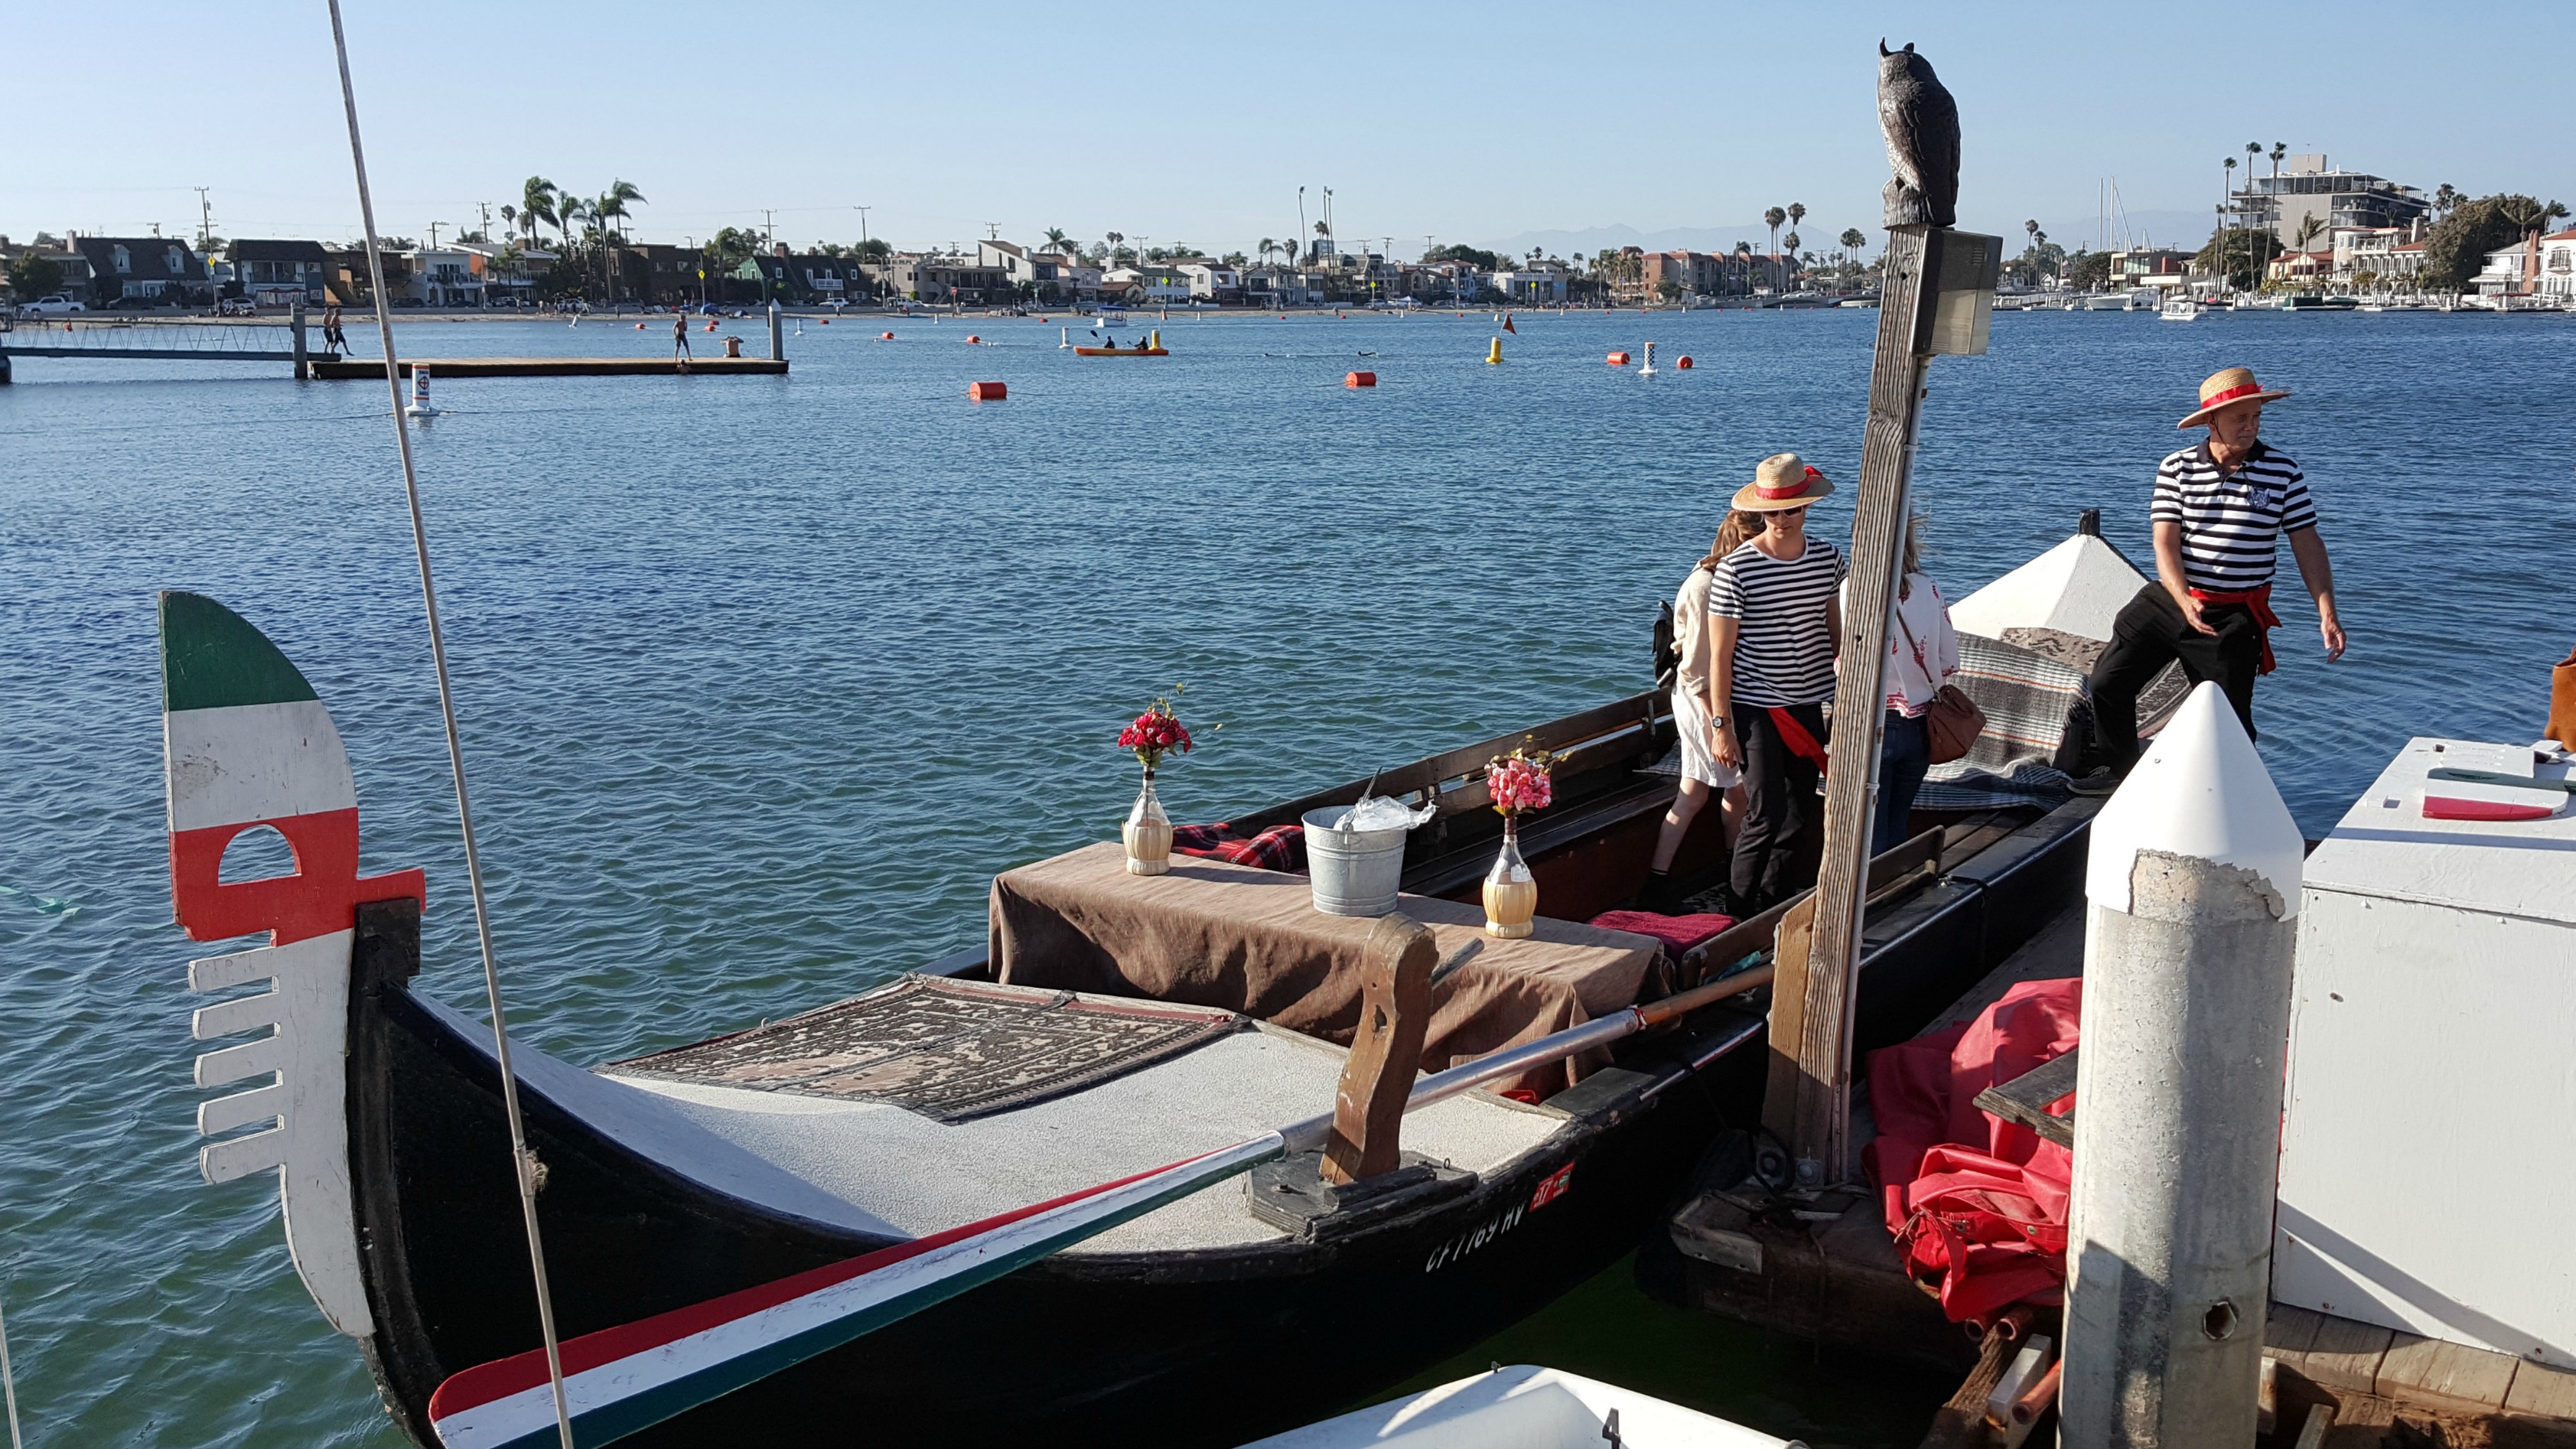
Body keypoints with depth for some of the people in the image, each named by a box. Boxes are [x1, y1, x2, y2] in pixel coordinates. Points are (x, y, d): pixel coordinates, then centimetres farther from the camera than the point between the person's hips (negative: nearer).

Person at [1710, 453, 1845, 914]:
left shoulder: (1829, 558, 2)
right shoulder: (1735, 570, -14)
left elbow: (1834, 631, 14)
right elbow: (1720, 655, -11)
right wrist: (1722, 725, -12)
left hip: (1809, 704, 6)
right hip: (1755, 707, -5)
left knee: (1799, 809, 13)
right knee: (1766, 814, -9)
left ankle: (1776, 901, 29)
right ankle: (1739, 910, 5)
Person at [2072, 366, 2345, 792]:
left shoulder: (2283, 470, -4)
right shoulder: (2176, 468, -3)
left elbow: (2307, 544, -1)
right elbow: (2165, 543, -9)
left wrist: (2328, 613, -10)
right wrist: (2184, 601, -26)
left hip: (2236, 616, -2)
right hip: (2168, 600, 2)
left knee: (2229, 718, 1)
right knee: (2108, 682, 4)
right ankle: (2116, 770, 26)